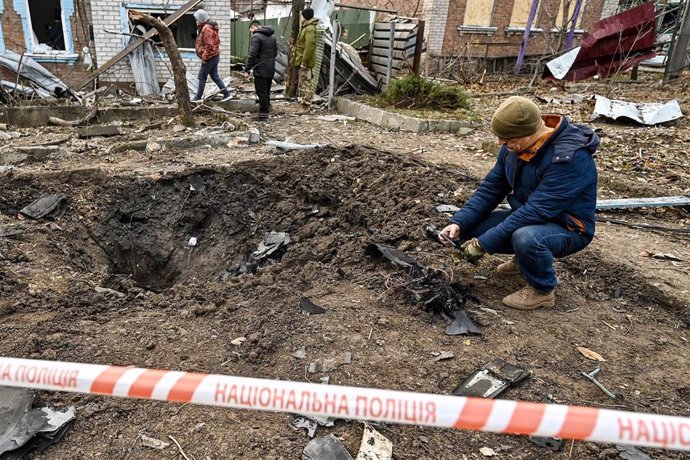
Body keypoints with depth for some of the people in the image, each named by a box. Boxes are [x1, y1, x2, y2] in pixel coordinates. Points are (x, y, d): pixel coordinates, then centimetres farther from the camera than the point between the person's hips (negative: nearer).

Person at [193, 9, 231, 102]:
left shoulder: (206, 28, -18)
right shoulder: (210, 27, 13)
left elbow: (209, 45, -24)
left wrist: (204, 57, -16)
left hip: (209, 57, -10)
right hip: (215, 56, 10)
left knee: (202, 77, -2)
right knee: (215, 76, 13)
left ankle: (198, 98, 5)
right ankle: (226, 94, 12)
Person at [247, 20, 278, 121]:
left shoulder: (256, 36, -12)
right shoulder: (272, 36, 14)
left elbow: (252, 54, -18)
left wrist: (248, 68, -10)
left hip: (260, 69, -8)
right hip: (271, 69, 8)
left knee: (261, 92, -3)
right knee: (267, 91, 16)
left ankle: (263, 114, -2)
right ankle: (267, 108, 24)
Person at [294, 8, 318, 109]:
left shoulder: (309, 29, -16)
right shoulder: (306, 28, 17)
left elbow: (309, 47, -24)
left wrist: (304, 61, -24)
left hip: (305, 62, -11)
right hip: (304, 61, 11)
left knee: (306, 85, -8)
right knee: (303, 85, 16)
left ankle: (306, 107, -6)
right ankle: (304, 104, 23)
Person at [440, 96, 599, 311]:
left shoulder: (569, 157, -31)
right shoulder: (514, 145, -7)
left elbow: (535, 211, -34)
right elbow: (491, 187, -2)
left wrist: (484, 244, -32)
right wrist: (459, 222, -15)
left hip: (567, 228, -7)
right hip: (527, 217, 8)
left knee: (526, 237, -40)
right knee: (470, 228, -7)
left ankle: (543, 291, -8)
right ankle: (525, 257, 17)